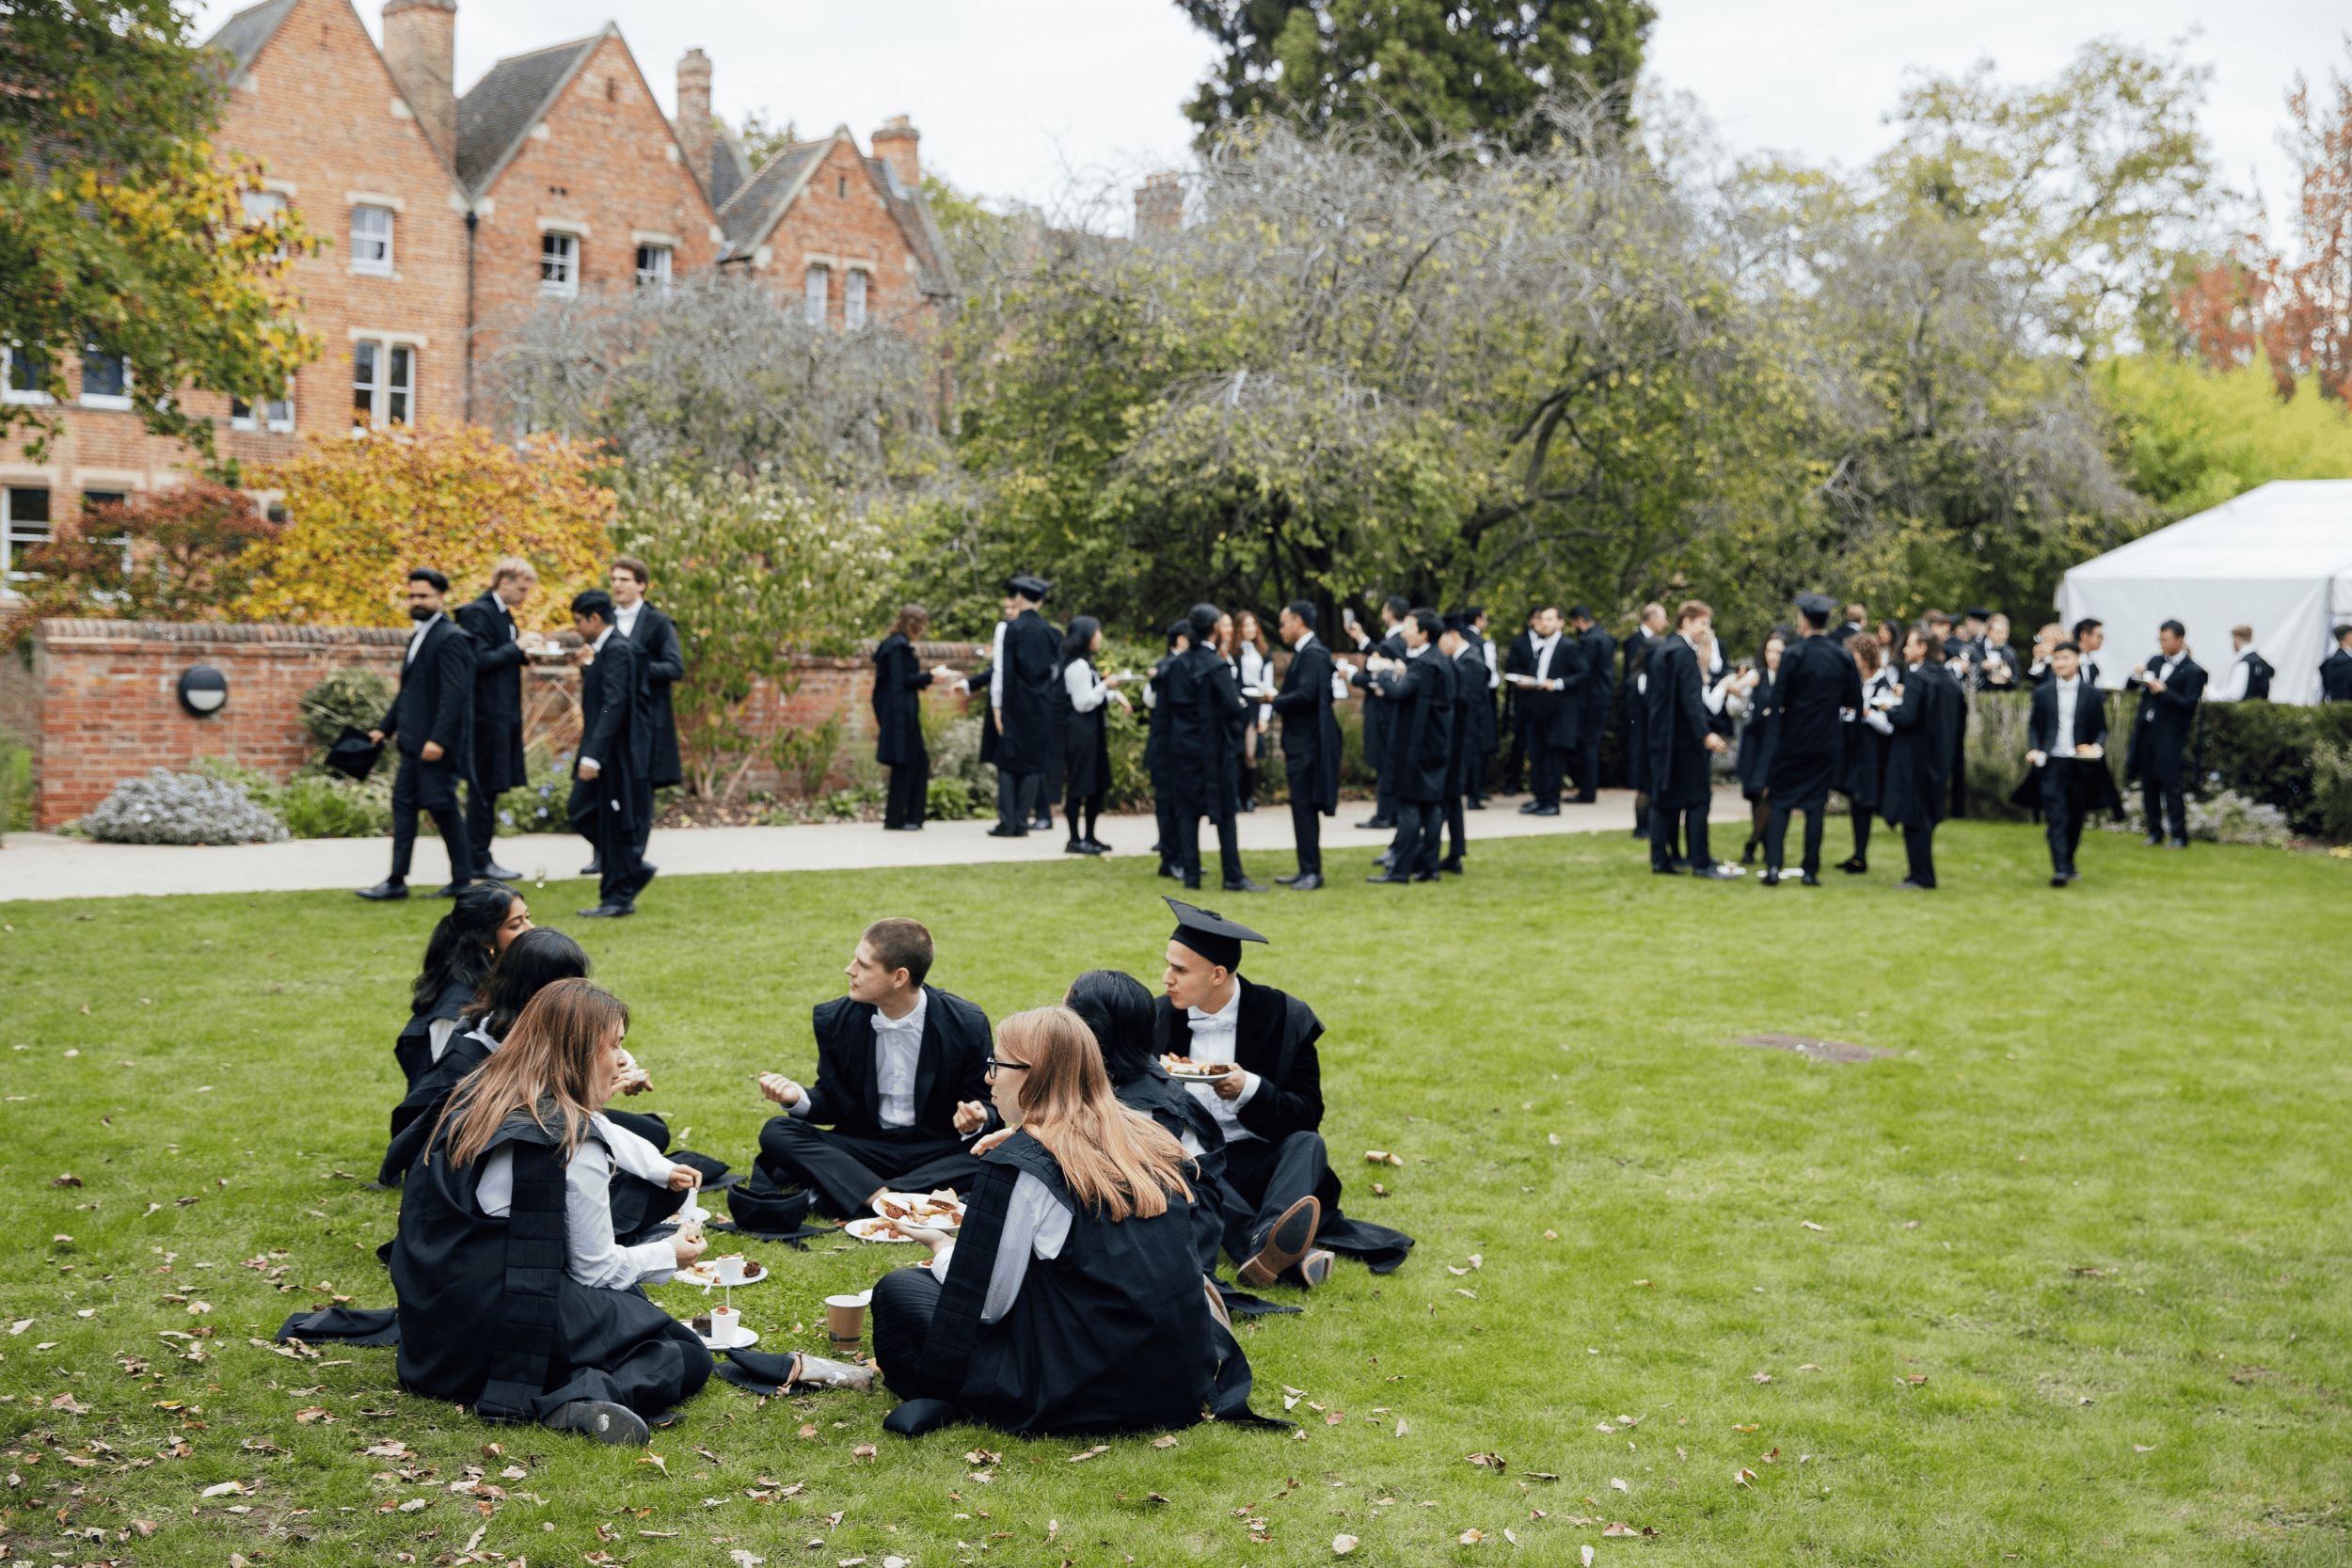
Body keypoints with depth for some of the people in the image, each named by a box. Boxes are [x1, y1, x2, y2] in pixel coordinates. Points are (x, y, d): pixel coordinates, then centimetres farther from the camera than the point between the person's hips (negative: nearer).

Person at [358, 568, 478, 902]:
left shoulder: (451, 638, -13)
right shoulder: (418, 637, 18)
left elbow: (454, 693, -20)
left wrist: (438, 739, -24)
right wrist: (385, 727, 20)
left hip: (437, 744, -10)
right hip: (415, 742, 10)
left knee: (442, 805, -4)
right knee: (403, 801, 7)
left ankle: (462, 880, 6)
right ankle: (397, 881, 10)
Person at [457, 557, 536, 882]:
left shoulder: (503, 614, 17)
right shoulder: (478, 613, -12)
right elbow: (480, 660, -20)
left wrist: (524, 654, 3)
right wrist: (516, 649, -13)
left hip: (505, 713, 9)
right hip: (488, 712, -9)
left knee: (487, 788, 11)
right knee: (484, 787, -4)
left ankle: (477, 856, 16)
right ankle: (478, 859, 2)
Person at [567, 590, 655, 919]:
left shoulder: (618, 650, -18)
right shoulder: (603, 649, 12)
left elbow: (614, 705, -25)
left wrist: (593, 756, -27)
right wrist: (588, 666, 7)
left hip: (616, 751, -10)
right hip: (601, 749, 10)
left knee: (613, 824, -1)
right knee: (582, 814, 14)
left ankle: (619, 898, 9)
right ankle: (634, 869, 24)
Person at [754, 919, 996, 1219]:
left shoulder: (966, 1023, -9)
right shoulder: (833, 1020, -1)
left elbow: (988, 1104, 0)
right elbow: (833, 1103, 8)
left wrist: (975, 1122, -24)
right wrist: (798, 1098, -14)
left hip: (938, 1151, -2)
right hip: (864, 1146, 2)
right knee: (775, 1133, -20)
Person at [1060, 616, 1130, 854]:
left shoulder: (1085, 663, 16)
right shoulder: (1078, 666, -16)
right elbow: (1082, 703, -18)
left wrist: (1114, 695, 13)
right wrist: (1106, 686, -15)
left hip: (1093, 731, 10)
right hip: (1081, 731, -10)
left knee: (1098, 785, 12)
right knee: (1080, 786, -5)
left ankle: (1089, 836, 19)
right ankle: (1075, 840, 1)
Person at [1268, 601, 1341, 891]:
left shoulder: (1312, 653, -16)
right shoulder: (1304, 652, 16)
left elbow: (1306, 694, -24)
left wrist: (1275, 700, -12)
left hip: (1307, 744, -10)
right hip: (1301, 742, 10)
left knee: (1303, 805, -8)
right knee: (1302, 805, 13)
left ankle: (1312, 871, -4)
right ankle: (1307, 870, 18)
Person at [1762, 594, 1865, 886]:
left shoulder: (1792, 656, -12)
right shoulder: (1843, 657, -2)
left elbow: (1777, 702, -13)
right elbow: (1853, 703, 4)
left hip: (1791, 739, -2)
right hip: (1828, 741, 2)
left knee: (1780, 802, 6)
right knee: (1817, 805, 7)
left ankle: (1773, 865, -4)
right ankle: (1810, 870, 7)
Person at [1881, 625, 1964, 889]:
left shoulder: (1916, 677, -17)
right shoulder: (1947, 677, 8)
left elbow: (1908, 718, -25)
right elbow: (1961, 713, 16)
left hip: (1914, 757, -8)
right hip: (1937, 756, 8)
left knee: (1913, 818, -2)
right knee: (1925, 815, 16)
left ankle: (1921, 876, 0)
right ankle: (1922, 871, 23)